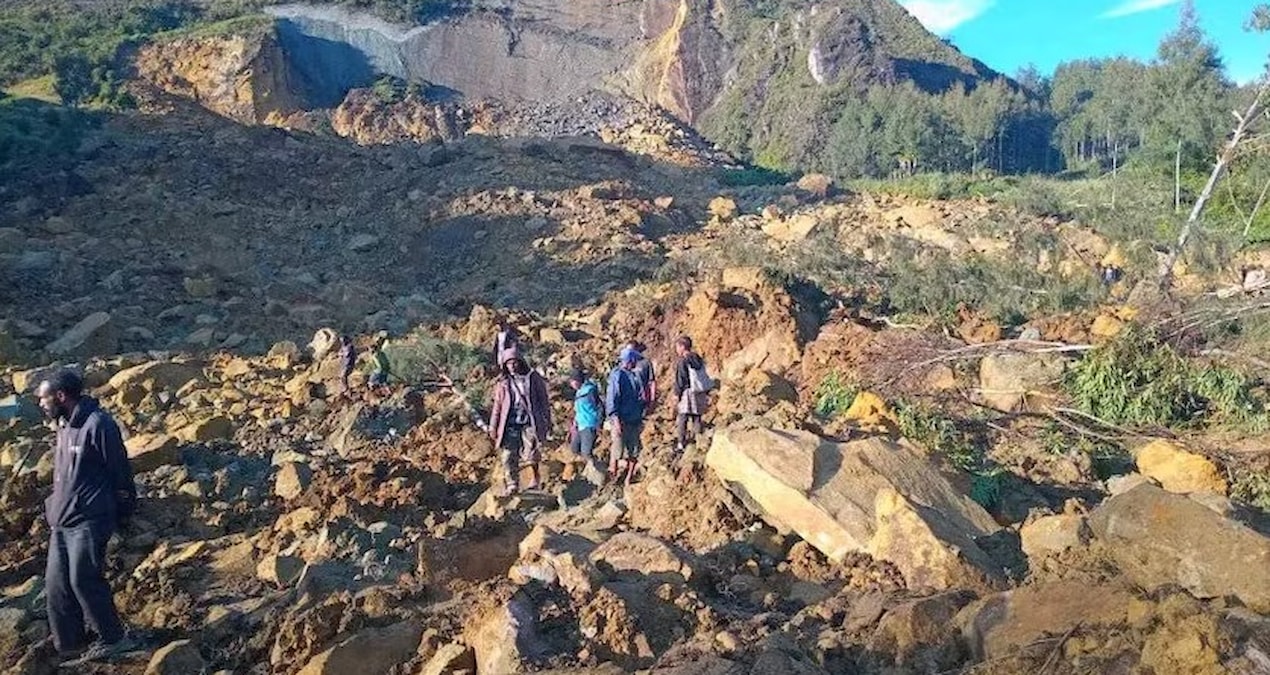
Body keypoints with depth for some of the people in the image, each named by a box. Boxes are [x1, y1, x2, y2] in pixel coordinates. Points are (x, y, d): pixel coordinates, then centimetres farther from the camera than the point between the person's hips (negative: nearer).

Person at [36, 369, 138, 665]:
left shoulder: (97, 424, -17)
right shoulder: (64, 424, 11)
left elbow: (120, 471, -13)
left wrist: (122, 514, -7)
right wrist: (54, 506, 18)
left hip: (88, 521, -9)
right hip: (62, 521, 9)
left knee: (84, 581, -4)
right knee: (56, 584, 10)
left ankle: (113, 639, 10)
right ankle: (68, 645, 23)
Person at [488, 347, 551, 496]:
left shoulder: (533, 378, 4)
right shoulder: (503, 383, 8)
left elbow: (544, 401, 8)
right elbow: (497, 406, 13)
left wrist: (548, 422, 6)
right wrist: (493, 427, 10)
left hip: (530, 423, -2)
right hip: (510, 425, 2)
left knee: (530, 454, -10)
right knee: (509, 455, -4)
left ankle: (535, 476, 18)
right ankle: (512, 485, 10)